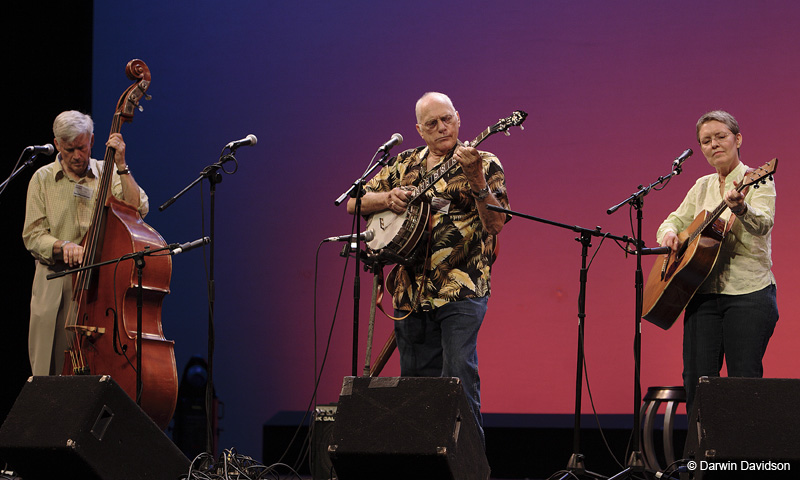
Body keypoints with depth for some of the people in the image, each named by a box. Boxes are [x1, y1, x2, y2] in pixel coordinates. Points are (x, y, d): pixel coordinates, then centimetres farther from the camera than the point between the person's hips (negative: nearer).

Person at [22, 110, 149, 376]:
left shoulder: (107, 173, 6)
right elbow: (33, 236, 3)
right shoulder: (43, 179, 7)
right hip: (55, 286, 1)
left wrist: (121, 166, -12)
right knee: (50, 369, -3)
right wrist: (62, 246, -16)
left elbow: (137, 209, -8)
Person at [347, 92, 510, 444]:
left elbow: (496, 223, -10)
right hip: (411, 292, 5)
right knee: (416, 377, 8)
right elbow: (353, 203, 16)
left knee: (459, 372, -16)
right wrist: (388, 198, -3)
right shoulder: (404, 165, 15)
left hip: (461, 287, -5)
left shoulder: (483, 164, 2)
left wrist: (475, 179, -24)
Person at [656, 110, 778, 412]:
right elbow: (675, 221, 22)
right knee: (696, 383, 0)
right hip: (704, 294, 5)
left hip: (748, 294, -5)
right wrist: (669, 233, -4)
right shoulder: (702, 187, 16)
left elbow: (762, 223, -23)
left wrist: (739, 208, -46)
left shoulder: (757, 182, -3)